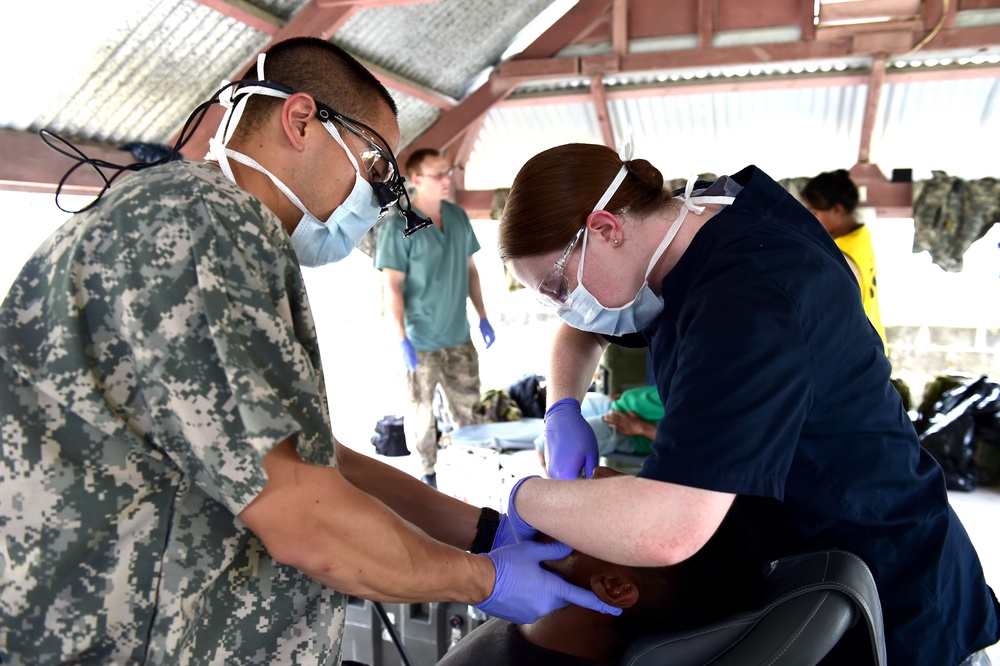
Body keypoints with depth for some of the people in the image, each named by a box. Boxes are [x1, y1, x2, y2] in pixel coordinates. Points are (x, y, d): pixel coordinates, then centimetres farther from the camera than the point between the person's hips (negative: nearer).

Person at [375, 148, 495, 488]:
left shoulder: (458, 217, 4)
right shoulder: (398, 226, -13)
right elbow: (392, 286, -14)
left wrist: (483, 317, 11)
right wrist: (402, 340, -18)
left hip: (459, 336, 5)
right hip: (421, 341, -5)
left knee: (468, 406, 15)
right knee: (421, 411, 9)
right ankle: (427, 473, 25)